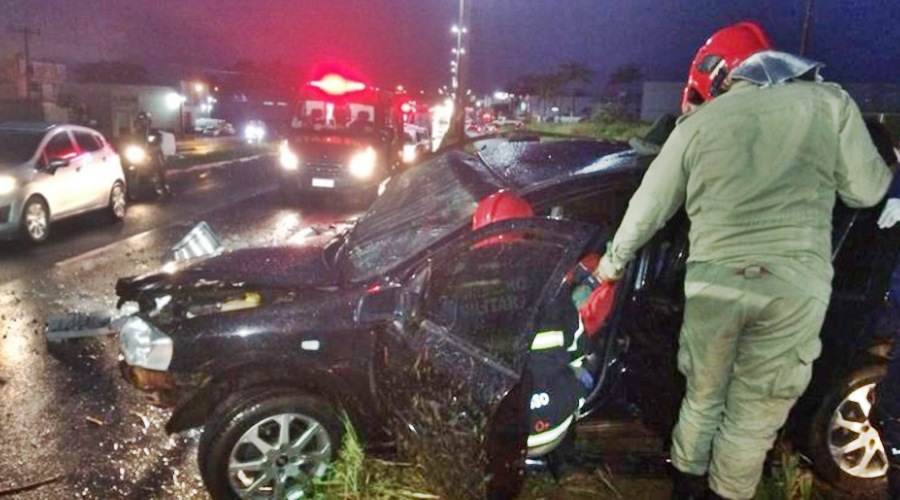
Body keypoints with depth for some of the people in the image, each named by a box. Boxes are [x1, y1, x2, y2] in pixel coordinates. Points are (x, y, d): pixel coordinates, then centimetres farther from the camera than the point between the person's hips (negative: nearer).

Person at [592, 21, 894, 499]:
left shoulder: (696, 124, 9)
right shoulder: (829, 101, 7)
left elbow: (648, 206, 13)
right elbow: (865, 190, 9)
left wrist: (614, 259, 28)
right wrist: (883, 165, 32)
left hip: (715, 280, 2)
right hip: (796, 283, -1)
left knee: (703, 393, 21)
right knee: (755, 409, 13)